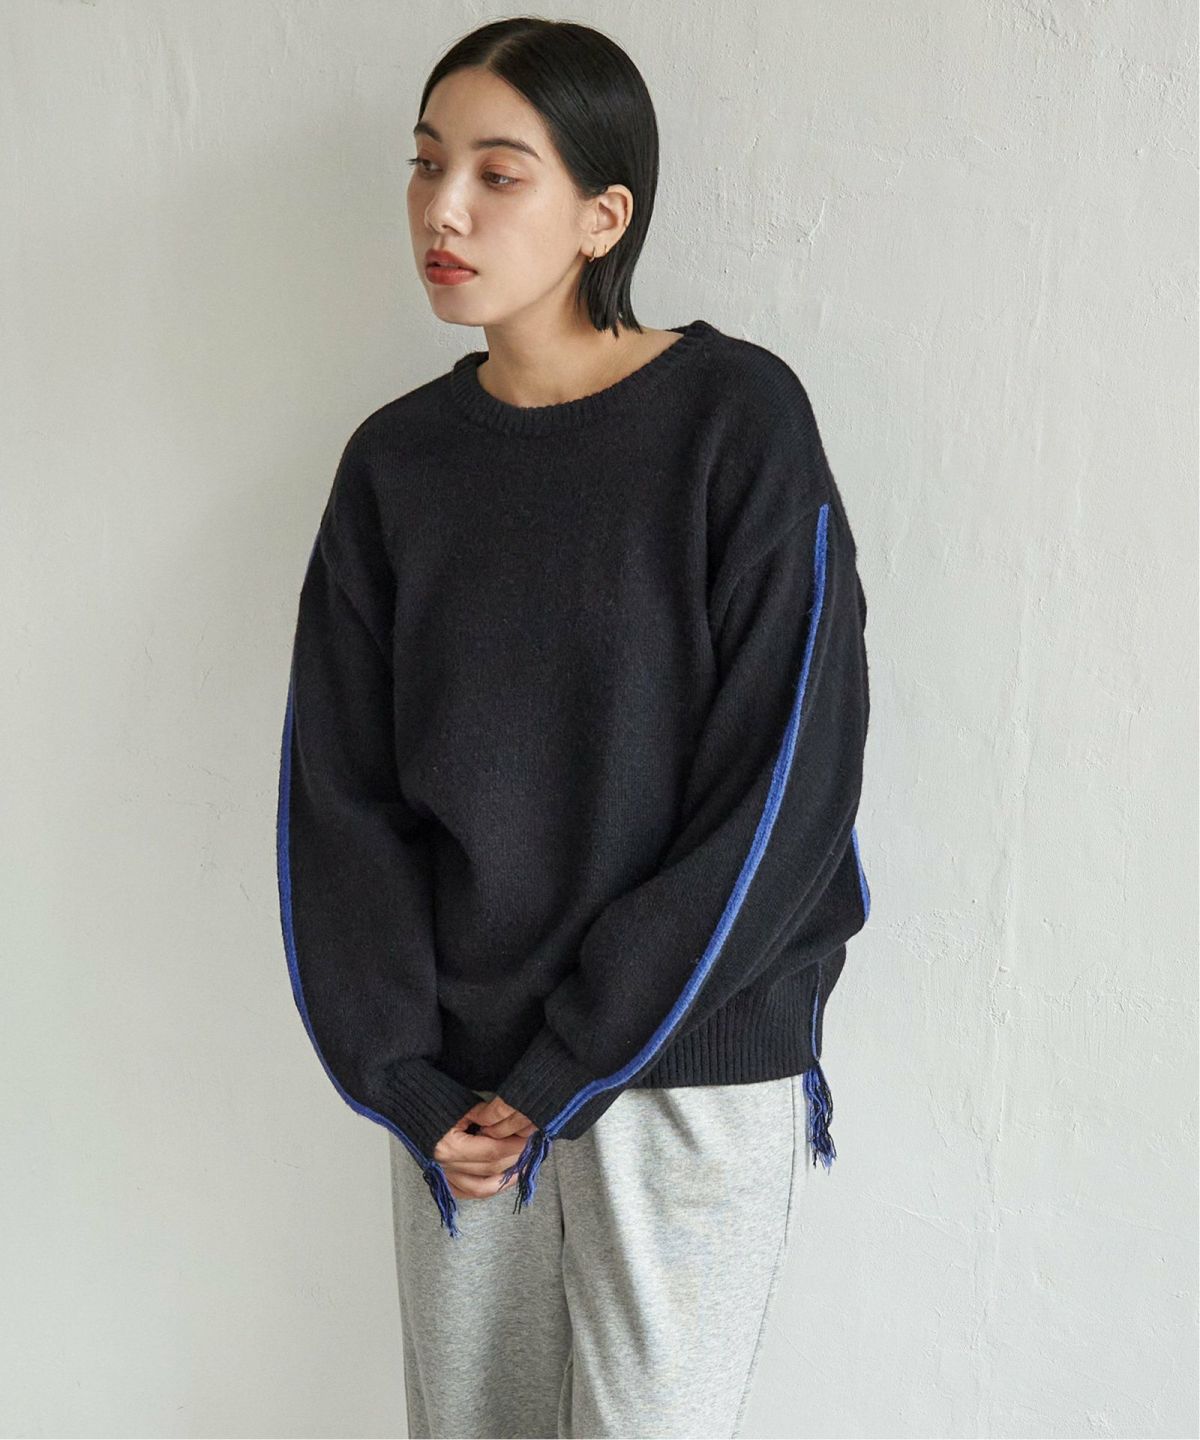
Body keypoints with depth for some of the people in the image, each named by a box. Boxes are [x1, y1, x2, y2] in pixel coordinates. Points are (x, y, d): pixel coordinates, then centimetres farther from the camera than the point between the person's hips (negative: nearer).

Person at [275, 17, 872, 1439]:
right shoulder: (396, 459, 3)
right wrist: (403, 1077, -6)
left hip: (690, 1056, -3)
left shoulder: (738, 418, -10)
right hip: (457, 1071, 4)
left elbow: (784, 784, -13)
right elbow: (337, 791, 3)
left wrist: (565, 1073, -13)